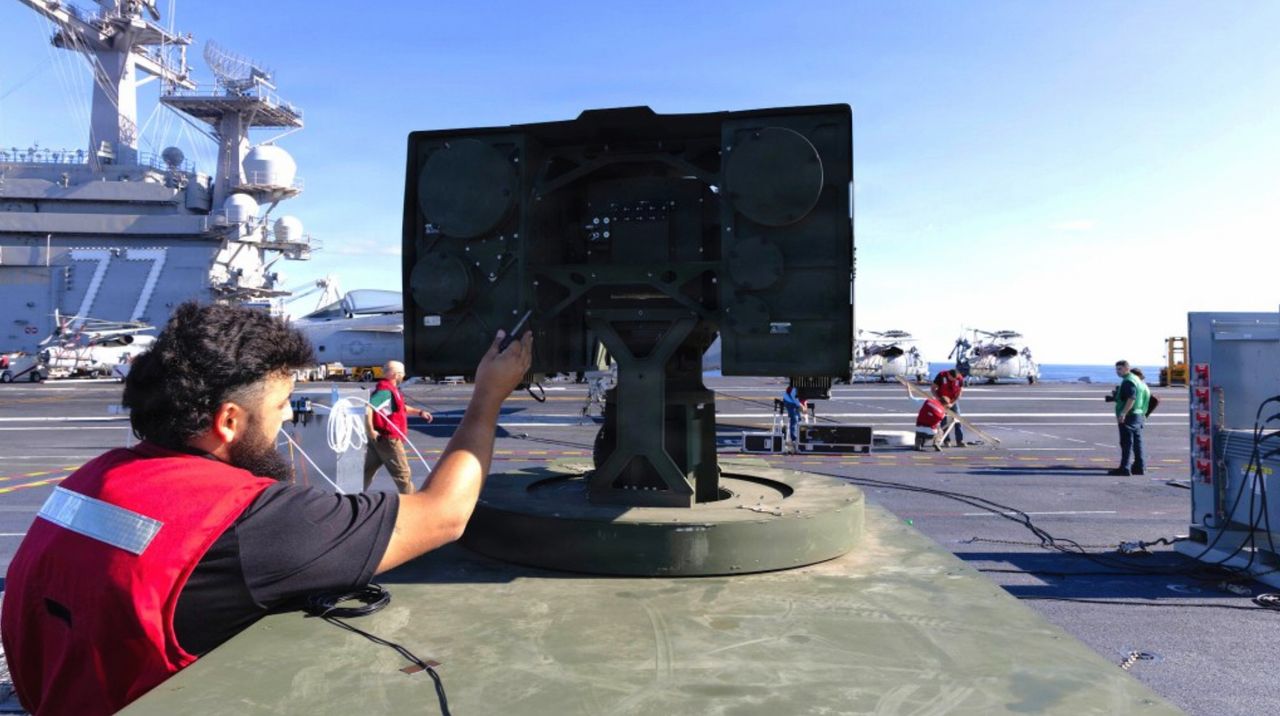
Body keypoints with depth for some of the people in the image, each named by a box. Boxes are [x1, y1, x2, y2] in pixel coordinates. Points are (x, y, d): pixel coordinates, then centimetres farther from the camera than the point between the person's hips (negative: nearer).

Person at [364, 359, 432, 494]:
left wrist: (419, 411, 24)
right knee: (402, 473, 2)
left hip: (379, 438, 10)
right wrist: (370, 431, -28)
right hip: (388, 439, -10)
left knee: (368, 470, 14)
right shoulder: (386, 391, -20)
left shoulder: (389, 389, 13)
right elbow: (367, 408, -32)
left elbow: (400, 408, 29)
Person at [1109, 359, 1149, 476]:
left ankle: (1124, 468, -9)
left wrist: (1123, 413, -29)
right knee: (1137, 442, 14)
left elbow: (1131, 399, -27)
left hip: (1128, 416, -10)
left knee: (1126, 442, -9)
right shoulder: (1136, 379, 18)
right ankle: (1140, 467, 18)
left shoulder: (1128, 381, -15)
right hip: (1138, 415, 10)